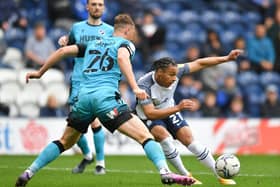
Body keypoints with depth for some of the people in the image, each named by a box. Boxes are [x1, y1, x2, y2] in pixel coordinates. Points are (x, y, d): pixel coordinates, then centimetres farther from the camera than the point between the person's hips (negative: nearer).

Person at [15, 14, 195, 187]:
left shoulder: (94, 44, 29)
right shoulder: (125, 44, 12)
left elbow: (64, 51, 22)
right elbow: (122, 57, -12)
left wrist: (40, 72, 32)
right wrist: (135, 88, -23)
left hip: (84, 95, 5)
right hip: (106, 95, -5)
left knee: (65, 142, 23)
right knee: (145, 136, -7)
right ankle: (165, 172, -27)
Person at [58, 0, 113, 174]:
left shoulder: (110, 30, 7)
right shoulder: (77, 28, 13)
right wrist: (64, 41, 2)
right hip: (78, 82, 3)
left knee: (95, 122, -14)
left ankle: (100, 163, 0)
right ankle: (87, 155, 25)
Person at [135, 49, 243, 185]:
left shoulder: (175, 71, -22)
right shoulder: (144, 85, -35)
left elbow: (199, 63, -13)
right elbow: (150, 114, -41)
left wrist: (227, 58, -17)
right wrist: (177, 108, -49)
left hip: (169, 111, 4)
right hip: (149, 117, -4)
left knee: (188, 138, -8)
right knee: (163, 136, -31)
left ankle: (220, 176, -1)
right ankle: (185, 176, -16)